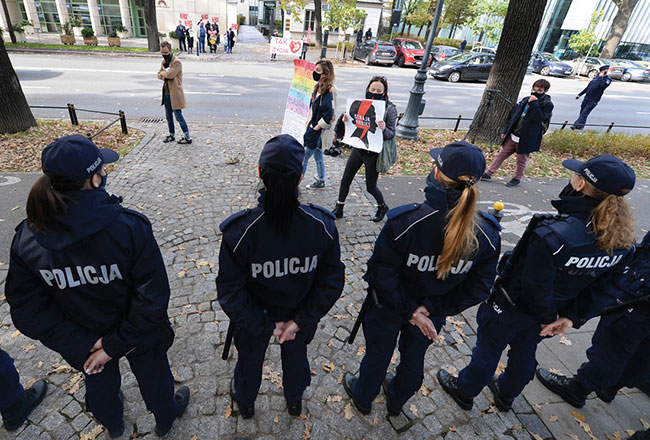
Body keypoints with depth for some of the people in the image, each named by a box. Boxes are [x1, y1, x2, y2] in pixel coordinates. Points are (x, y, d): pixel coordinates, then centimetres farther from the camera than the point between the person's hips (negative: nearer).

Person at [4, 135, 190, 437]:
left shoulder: (27, 239, -21)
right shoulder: (129, 227, -34)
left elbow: (27, 310, -14)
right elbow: (153, 297, -30)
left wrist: (82, 345, -11)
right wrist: (115, 345, -18)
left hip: (85, 341, 3)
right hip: (139, 335, -3)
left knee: (99, 381, 34)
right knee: (152, 376, 28)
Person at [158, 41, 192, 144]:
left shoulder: (177, 62, -15)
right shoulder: (164, 61, 12)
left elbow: (169, 74, -25)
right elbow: (159, 74, 13)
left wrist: (163, 72, -6)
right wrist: (165, 75, -8)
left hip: (175, 94, -8)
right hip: (166, 93, 8)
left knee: (178, 116, -4)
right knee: (168, 116, 15)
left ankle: (188, 137, 5)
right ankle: (172, 135, 29)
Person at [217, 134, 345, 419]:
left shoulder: (240, 231, -33)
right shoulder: (322, 225, -27)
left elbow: (230, 292, -23)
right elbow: (332, 281, -19)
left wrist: (263, 324, -11)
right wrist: (301, 319, -12)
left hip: (254, 315, -1)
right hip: (300, 312, 2)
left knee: (250, 358, 32)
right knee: (296, 355, 33)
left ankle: (245, 402, 64)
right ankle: (295, 401, 64)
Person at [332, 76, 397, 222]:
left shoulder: (390, 108, -11)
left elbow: (391, 134, -11)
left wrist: (384, 129, -32)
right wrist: (347, 120, -10)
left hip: (374, 152, -5)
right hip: (358, 148, 5)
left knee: (370, 187, 7)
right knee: (345, 180, 10)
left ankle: (382, 207, 37)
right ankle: (339, 209, 29)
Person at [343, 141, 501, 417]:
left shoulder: (405, 222, -35)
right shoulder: (487, 234, -21)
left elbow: (382, 275, -28)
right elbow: (477, 289, -14)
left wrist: (410, 311, -16)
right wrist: (428, 308, -13)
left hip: (388, 309, -3)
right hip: (432, 315, 3)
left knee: (377, 354, 26)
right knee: (414, 358, 31)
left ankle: (363, 397, 57)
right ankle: (397, 400, 61)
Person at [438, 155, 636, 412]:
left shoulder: (553, 237, -38)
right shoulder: (622, 239, -15)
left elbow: (535, 289, -28)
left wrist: (548, 318, -9)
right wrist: (573, 316, -1)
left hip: (513, 307, -6)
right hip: (543, 314, 6)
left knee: (488, 349, 18)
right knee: (525, 351, 30)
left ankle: (464, 390, 44)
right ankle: (506, 394, 55)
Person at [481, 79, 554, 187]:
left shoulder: (547, 104, -8)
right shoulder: (526, 100, 9)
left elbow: (538, 118, -23)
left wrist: (533, 103, -24)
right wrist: (506, 130, 14)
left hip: (526, 139, -5)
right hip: (513, 136, 5)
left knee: (521, 160, 8)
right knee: (501, 154, 8)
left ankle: (517, 178, 26)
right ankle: (488, 173, 15)